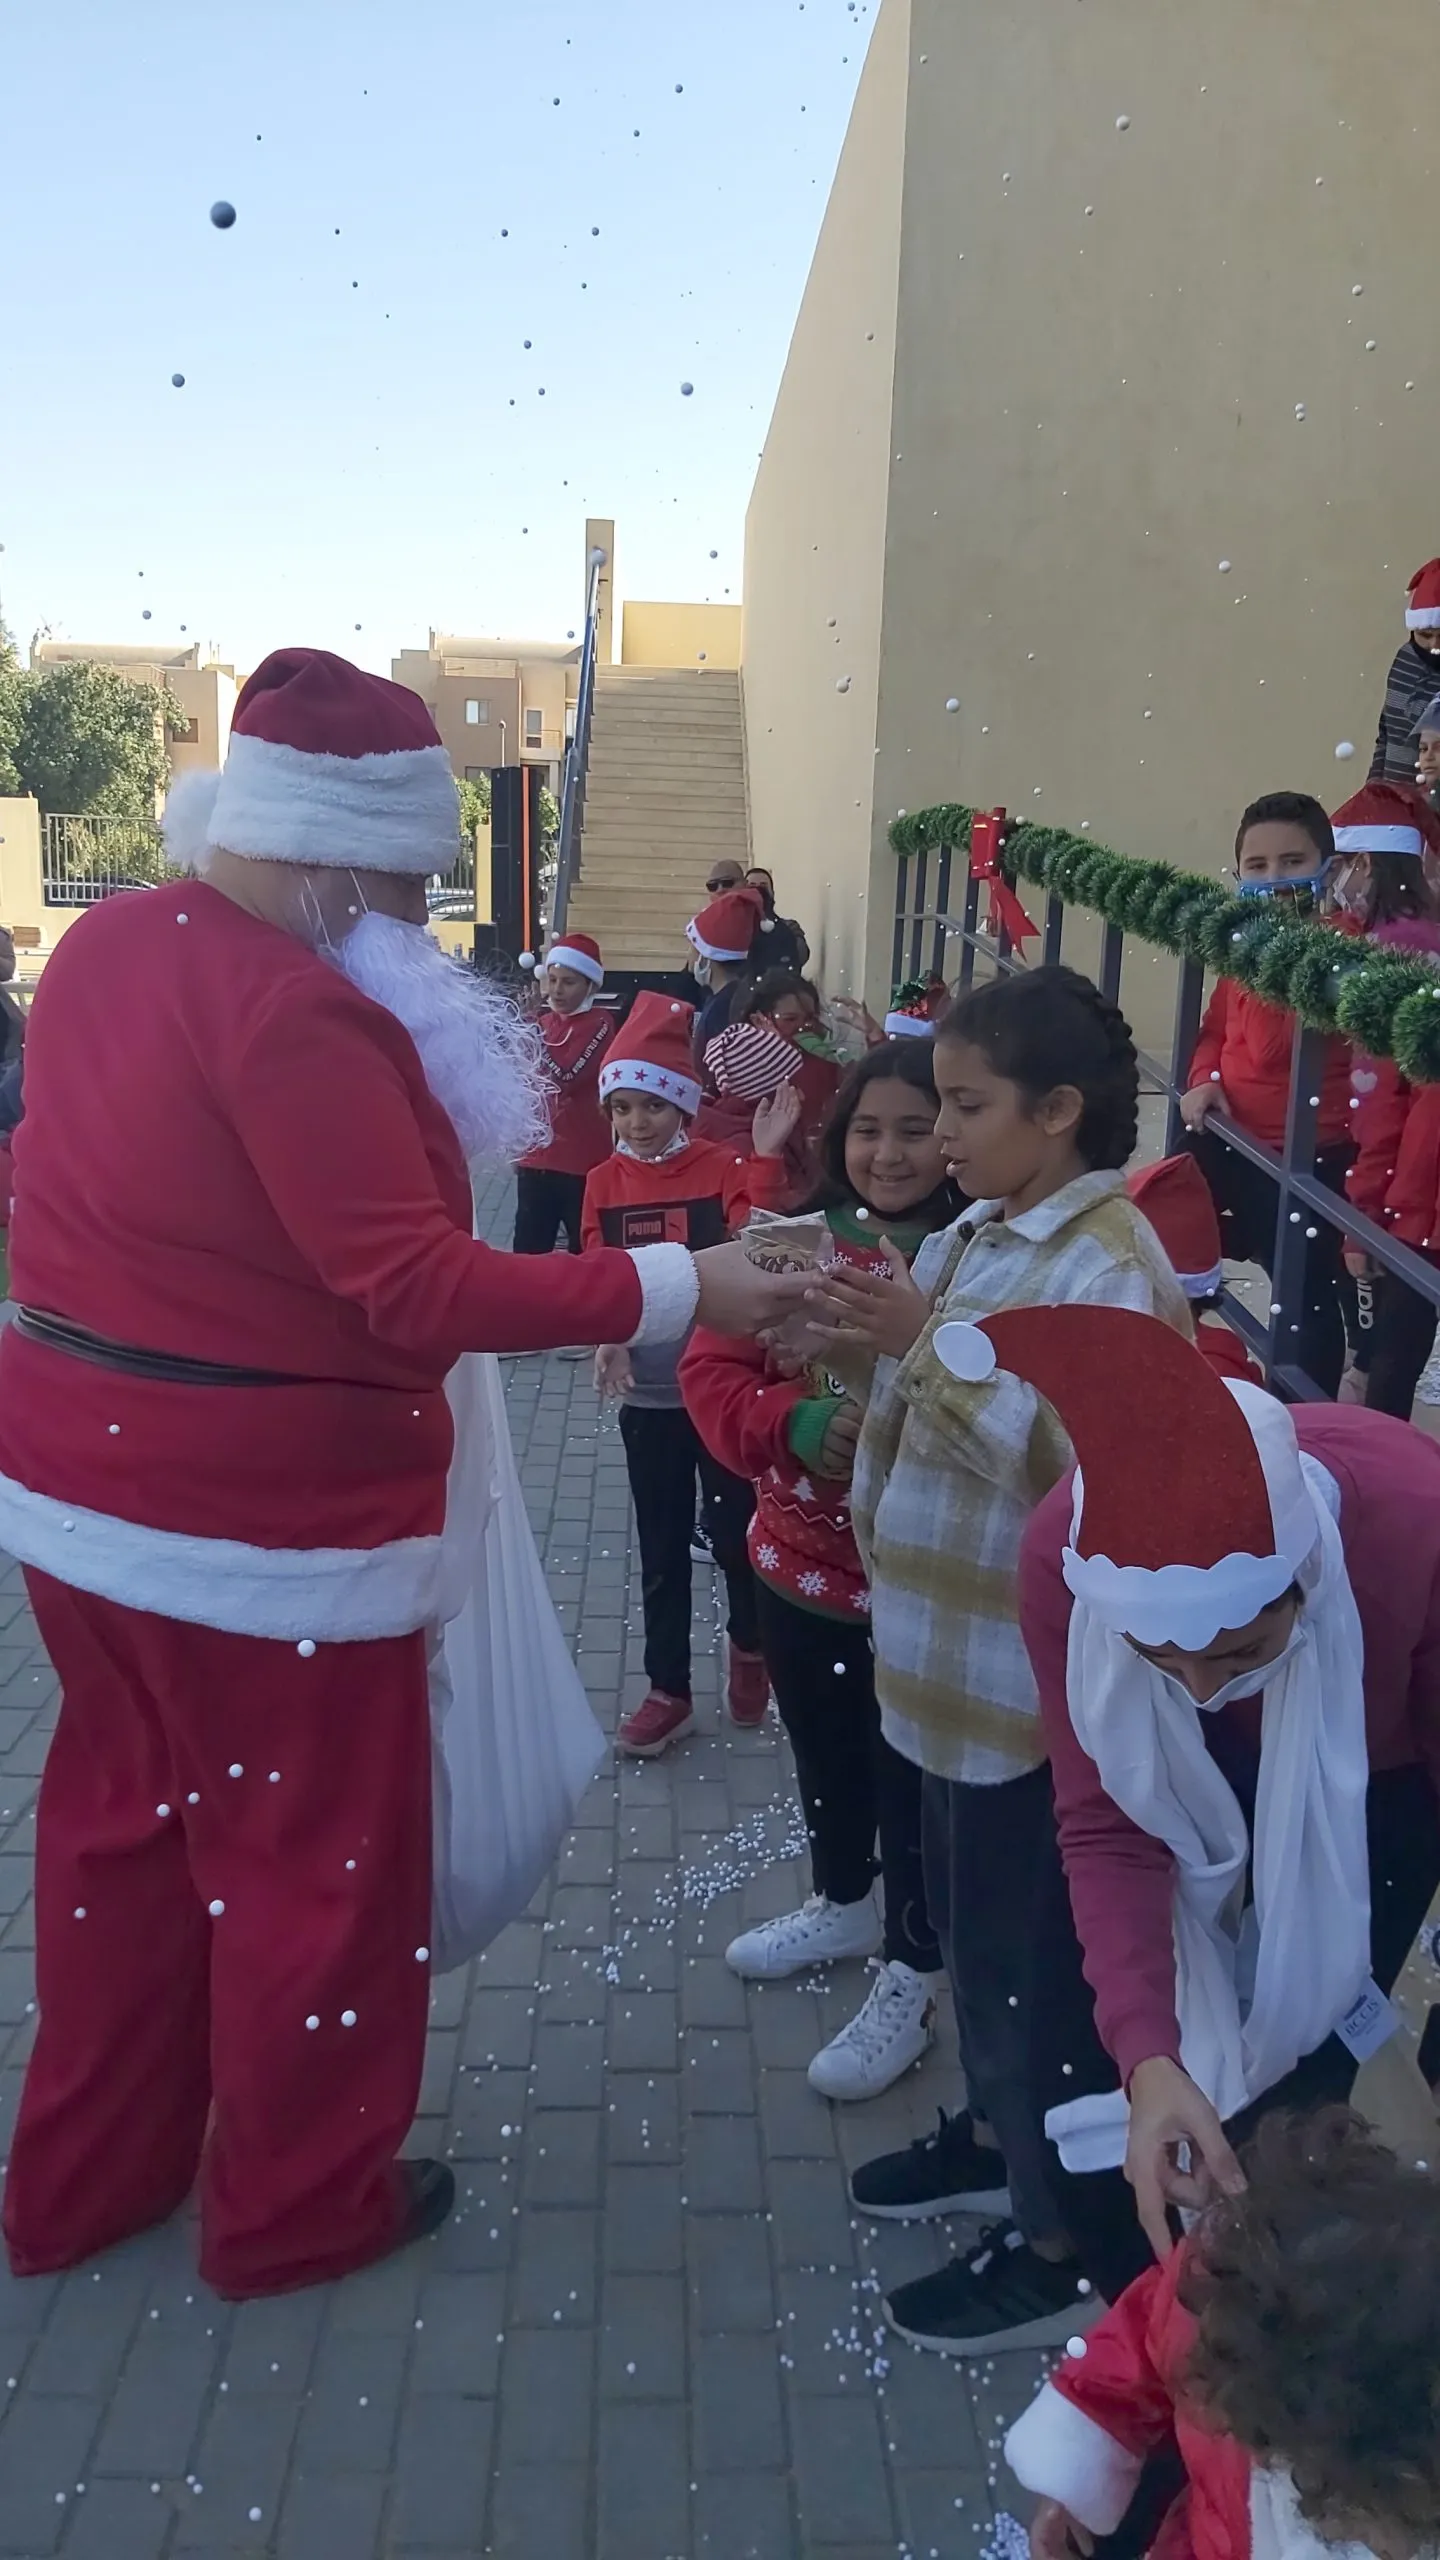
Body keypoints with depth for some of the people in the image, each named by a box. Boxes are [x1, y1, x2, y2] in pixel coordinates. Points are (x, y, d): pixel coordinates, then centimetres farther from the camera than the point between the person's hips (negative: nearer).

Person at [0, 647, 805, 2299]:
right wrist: (673, 1290, -23)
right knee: (313, 1847, 11)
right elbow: (413, 1288, -26)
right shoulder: (294, 1008, -24)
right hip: (262, 1495, -9)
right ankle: (297, 2204, 32)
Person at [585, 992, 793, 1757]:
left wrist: (764, 1158, -27)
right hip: (647, 1394, 2)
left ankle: (749, 1643, 37)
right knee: (660, 1547, 10)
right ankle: (668, 1690, 24)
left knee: (733, 1529, 8)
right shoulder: (604, 1183, 1)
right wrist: (608, 1339, -18)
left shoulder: (725, 1168, -6)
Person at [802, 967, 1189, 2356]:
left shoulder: (1113, 1266, -18)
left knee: (1018, 1947, 3)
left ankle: (1061, 2245, 21)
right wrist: (854, 1327, -5)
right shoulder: (975, 1236, 7)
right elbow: (912, 1410, 13)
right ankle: (994, 2134, 43)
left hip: (1035, 1669, -8)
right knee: (965, 1919, 22)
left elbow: (1073, 1462, -28)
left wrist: (923, 1341, -29)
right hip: (959, 1650, 8)